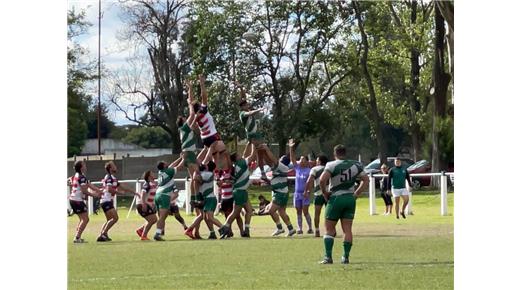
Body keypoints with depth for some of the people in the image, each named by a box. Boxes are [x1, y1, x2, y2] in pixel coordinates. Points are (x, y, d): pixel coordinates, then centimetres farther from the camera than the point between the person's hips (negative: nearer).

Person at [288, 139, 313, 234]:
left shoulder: (309, 170, -7)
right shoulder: (297, 168, 7)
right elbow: (292, 158, 1)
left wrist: (307, 191, -19)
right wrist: (291, 148, -8)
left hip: (304, 194, -5)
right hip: (297, 193, 5)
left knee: (305, 211, -6)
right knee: (298, 212, 6)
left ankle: (310, 228, 2)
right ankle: (300, 228, 10)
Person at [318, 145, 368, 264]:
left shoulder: (332, 165, -9)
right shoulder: (355, 165, 7)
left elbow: (322, 179, -21)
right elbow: (365, 180, 11)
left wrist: (325, 193, -6)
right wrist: (356, 194, 12)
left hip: (336, 198, -4)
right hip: (350, 198, 4)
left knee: (329, 229, 4)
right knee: (347, 229, 7)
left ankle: (328, 257, -3)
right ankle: (346, 257, 5)